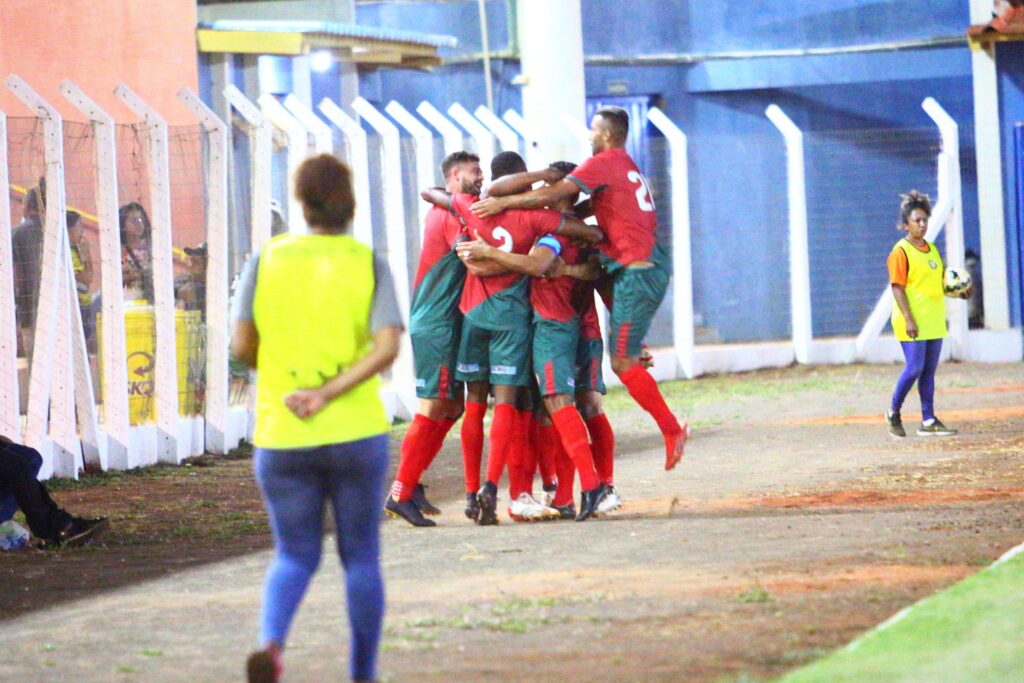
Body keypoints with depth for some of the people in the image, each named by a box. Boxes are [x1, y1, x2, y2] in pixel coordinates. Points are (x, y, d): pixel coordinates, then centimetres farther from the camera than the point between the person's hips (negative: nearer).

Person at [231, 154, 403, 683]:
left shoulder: (266, 260, 0)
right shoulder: (369, 265, -2)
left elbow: (242, 347, -1)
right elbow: (387, 347, -15)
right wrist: (329, 392, -16)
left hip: (281, 438, 1)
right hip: (355, 432, -1)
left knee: (294, 557, 12)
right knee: (361, 556, 15)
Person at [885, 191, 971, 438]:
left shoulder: (932, 250, 14)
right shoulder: (900, 252, -10)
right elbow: (898, 288, -15)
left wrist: (958, 291, 5)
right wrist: (908, 320, -22)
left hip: (934, 321, 7)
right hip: (913, 322, -7)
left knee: (929, 371, 7)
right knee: (914, 368, -10)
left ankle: (928, 421, 9)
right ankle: (894, 413, 8)